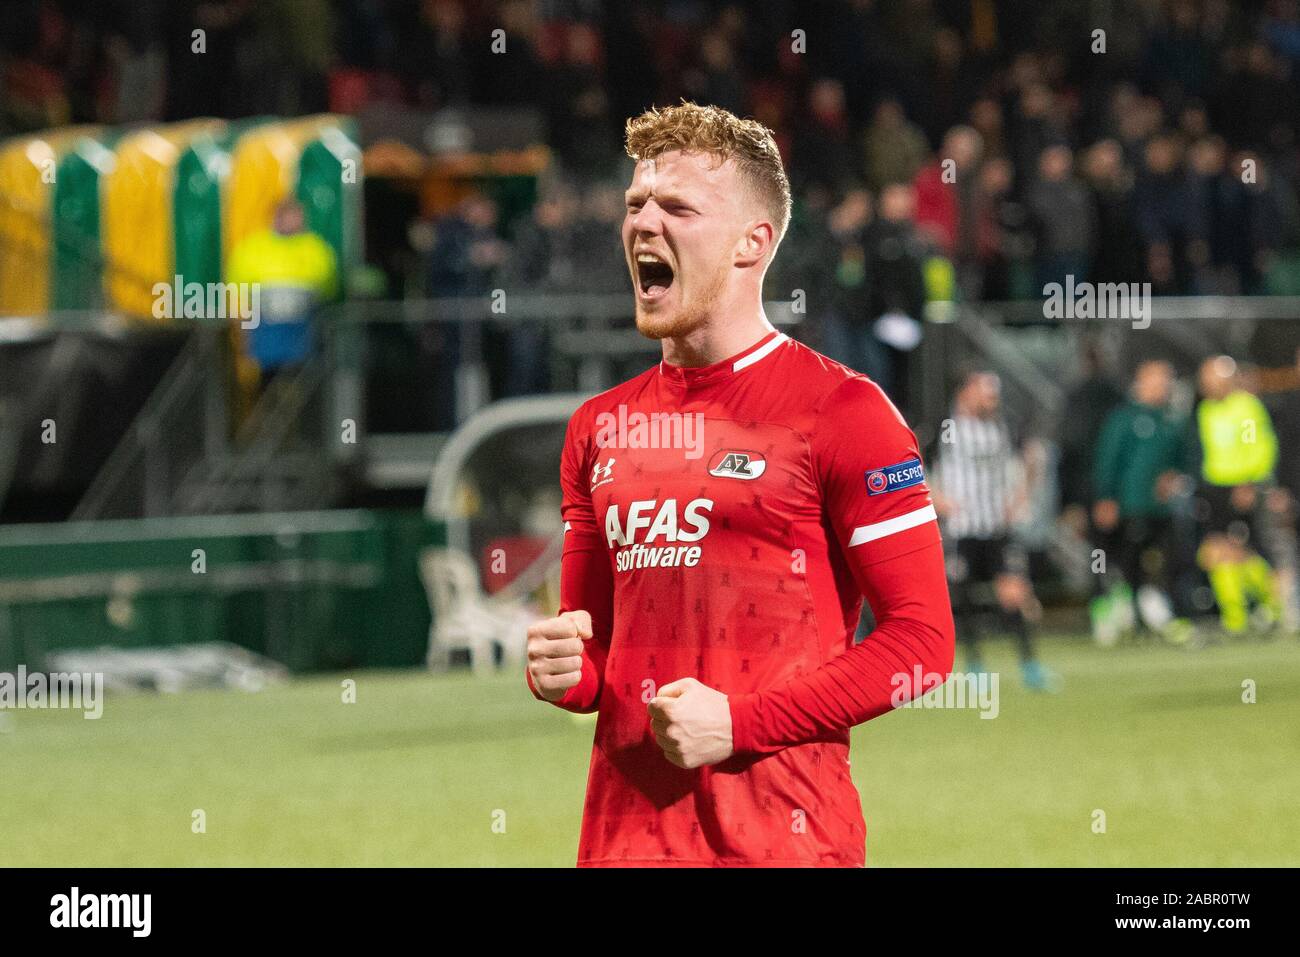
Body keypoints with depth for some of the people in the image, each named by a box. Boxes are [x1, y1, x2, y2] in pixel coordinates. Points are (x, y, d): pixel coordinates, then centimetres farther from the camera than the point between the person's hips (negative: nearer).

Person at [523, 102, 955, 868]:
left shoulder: (842, 412, -5)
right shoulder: (601, 428, 14)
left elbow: (922, 639, -8)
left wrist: (739, 723, -15)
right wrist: (563, 674, -1)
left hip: (782, 833, -5)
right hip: (626, 827, 5)